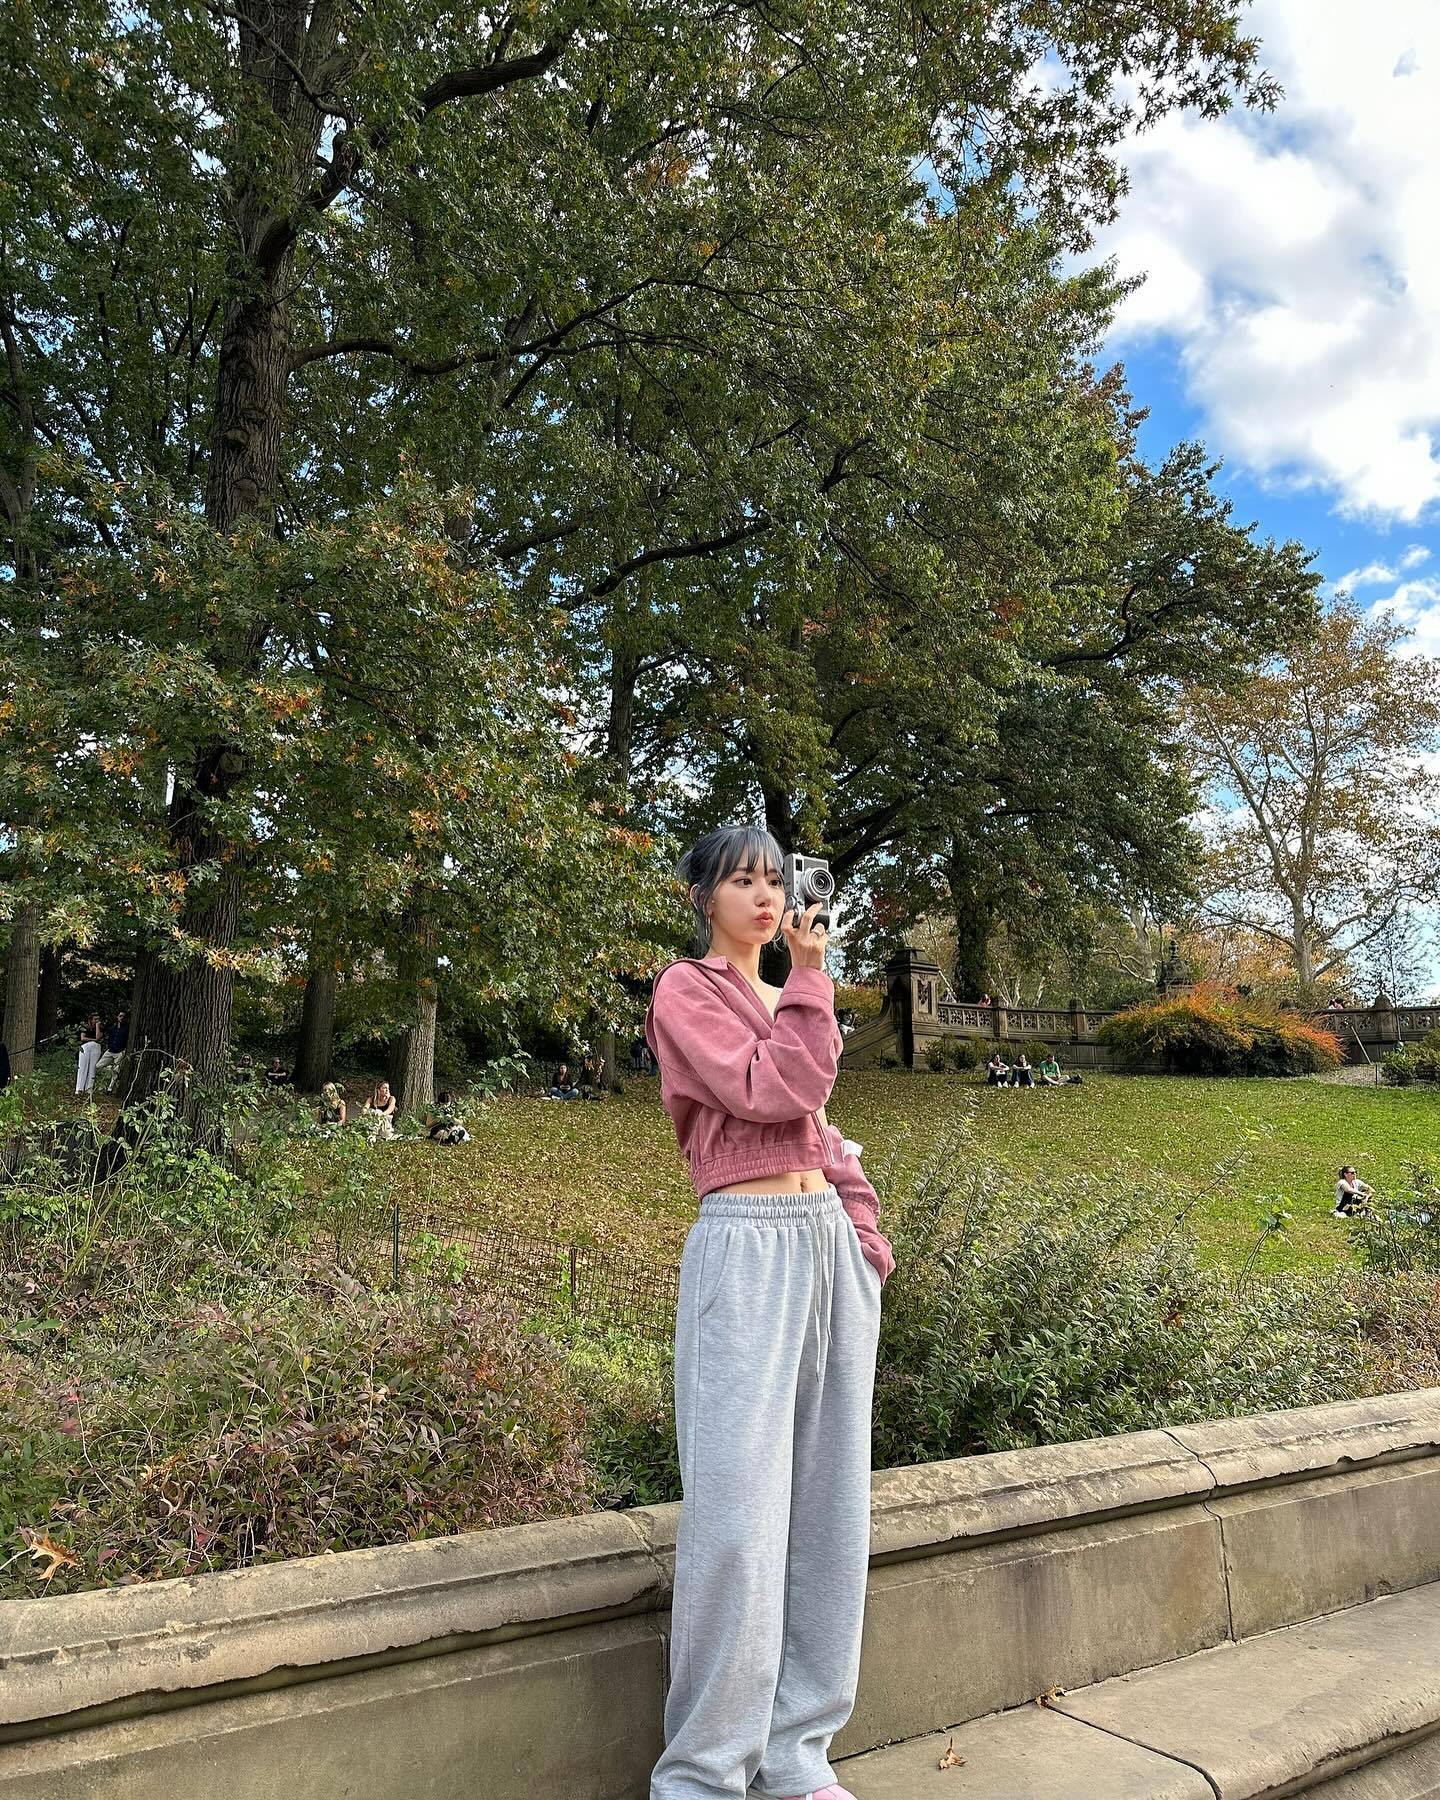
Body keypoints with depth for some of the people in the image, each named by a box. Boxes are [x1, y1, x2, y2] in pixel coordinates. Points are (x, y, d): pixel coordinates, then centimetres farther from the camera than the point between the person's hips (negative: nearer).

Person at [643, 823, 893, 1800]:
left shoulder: (789, 1000, 19)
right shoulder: (685, 991, -2)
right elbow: (771, 1090, -15)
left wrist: (866, 1234, 10)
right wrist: (812, 978, -7)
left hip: (832, 1244, 7)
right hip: (748, 1246, -7)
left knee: (832, 1507, 10)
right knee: (739, 1515, -7)